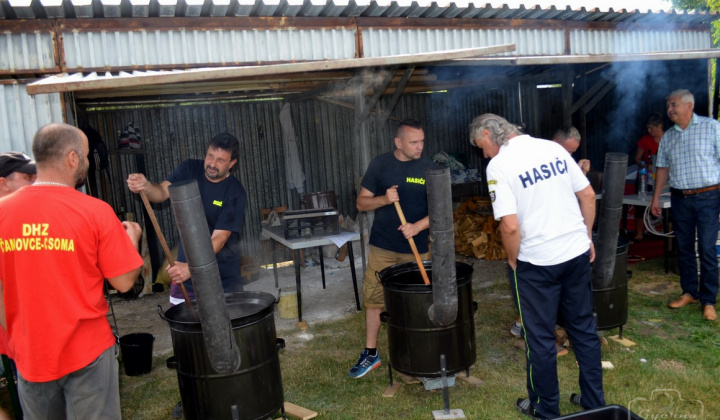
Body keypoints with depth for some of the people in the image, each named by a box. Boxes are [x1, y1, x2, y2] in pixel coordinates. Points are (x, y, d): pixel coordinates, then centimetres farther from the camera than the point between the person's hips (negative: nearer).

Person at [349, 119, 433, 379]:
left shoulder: (429, 168, -3)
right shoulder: (380, 164, -1)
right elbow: (361, 203, 1)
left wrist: (418, 226, -22)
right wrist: (384, 199, -19)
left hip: (416, 249, 0)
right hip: (382, 247, 1)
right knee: (373, 299, 5)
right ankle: (370, 353, 21)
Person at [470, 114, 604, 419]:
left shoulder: (498, 165, -14)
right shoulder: (554, 148, 4)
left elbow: (510, 226, -21)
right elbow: (588, 195, 7)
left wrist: (513, 261, -5)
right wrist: (587, 238, 16)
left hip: (537, 263, -6)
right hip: (577, 254, 6)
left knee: (540, 339, 10)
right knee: (584, 329, 19)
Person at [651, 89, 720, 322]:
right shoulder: (668, 137, 10)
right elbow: (662, 168, 14)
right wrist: (656, 197, 11)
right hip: (679, 199, 5)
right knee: (684, 248, 11)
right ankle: (689, 292, 24)